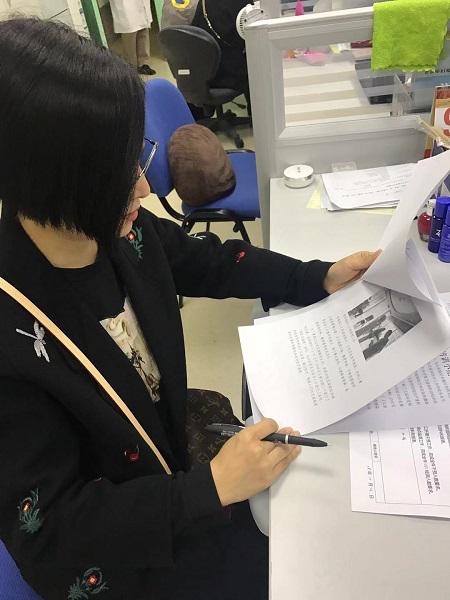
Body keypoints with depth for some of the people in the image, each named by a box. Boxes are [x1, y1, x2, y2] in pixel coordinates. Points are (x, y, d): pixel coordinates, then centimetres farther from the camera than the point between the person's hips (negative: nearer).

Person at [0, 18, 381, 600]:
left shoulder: (115, 225, -17)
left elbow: (206, 261, 2)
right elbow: (50, 527, -25)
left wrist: (320, 278, -3)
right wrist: (211, 487, -30)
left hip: (174, 439, 5)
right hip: (106, 550, -4)